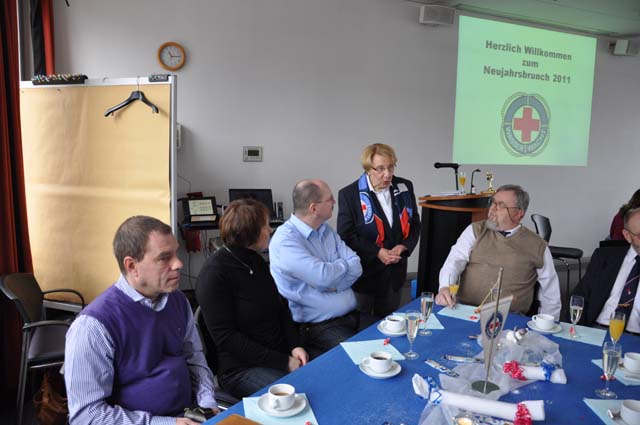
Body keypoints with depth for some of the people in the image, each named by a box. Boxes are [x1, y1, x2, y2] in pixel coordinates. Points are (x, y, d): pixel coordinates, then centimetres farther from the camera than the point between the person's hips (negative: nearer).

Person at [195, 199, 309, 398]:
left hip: (281, 356, 7)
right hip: (242, 369, -7)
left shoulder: (256, 261, 9)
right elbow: (225, 337, -17)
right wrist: (282, 362, -17)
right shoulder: (215, 273, -15)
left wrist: (294, 346, -3)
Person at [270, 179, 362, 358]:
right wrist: (344, 264, -3)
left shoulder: (326, 230, 12)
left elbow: (356, 266, 4)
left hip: (352, 316, 7)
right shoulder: (285, 240, -14)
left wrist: (331, 284, -14)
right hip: (316, 328, -7)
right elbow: (323, 275, -24)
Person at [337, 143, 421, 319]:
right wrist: (378, 252, -19)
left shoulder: (404, 188, 2)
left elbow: (414, 223, 9)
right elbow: (346, 235, -12)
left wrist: (403, 247, -9)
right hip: (364, 271, -4)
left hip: (395, 270, 4)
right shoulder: (349, 194, -12)